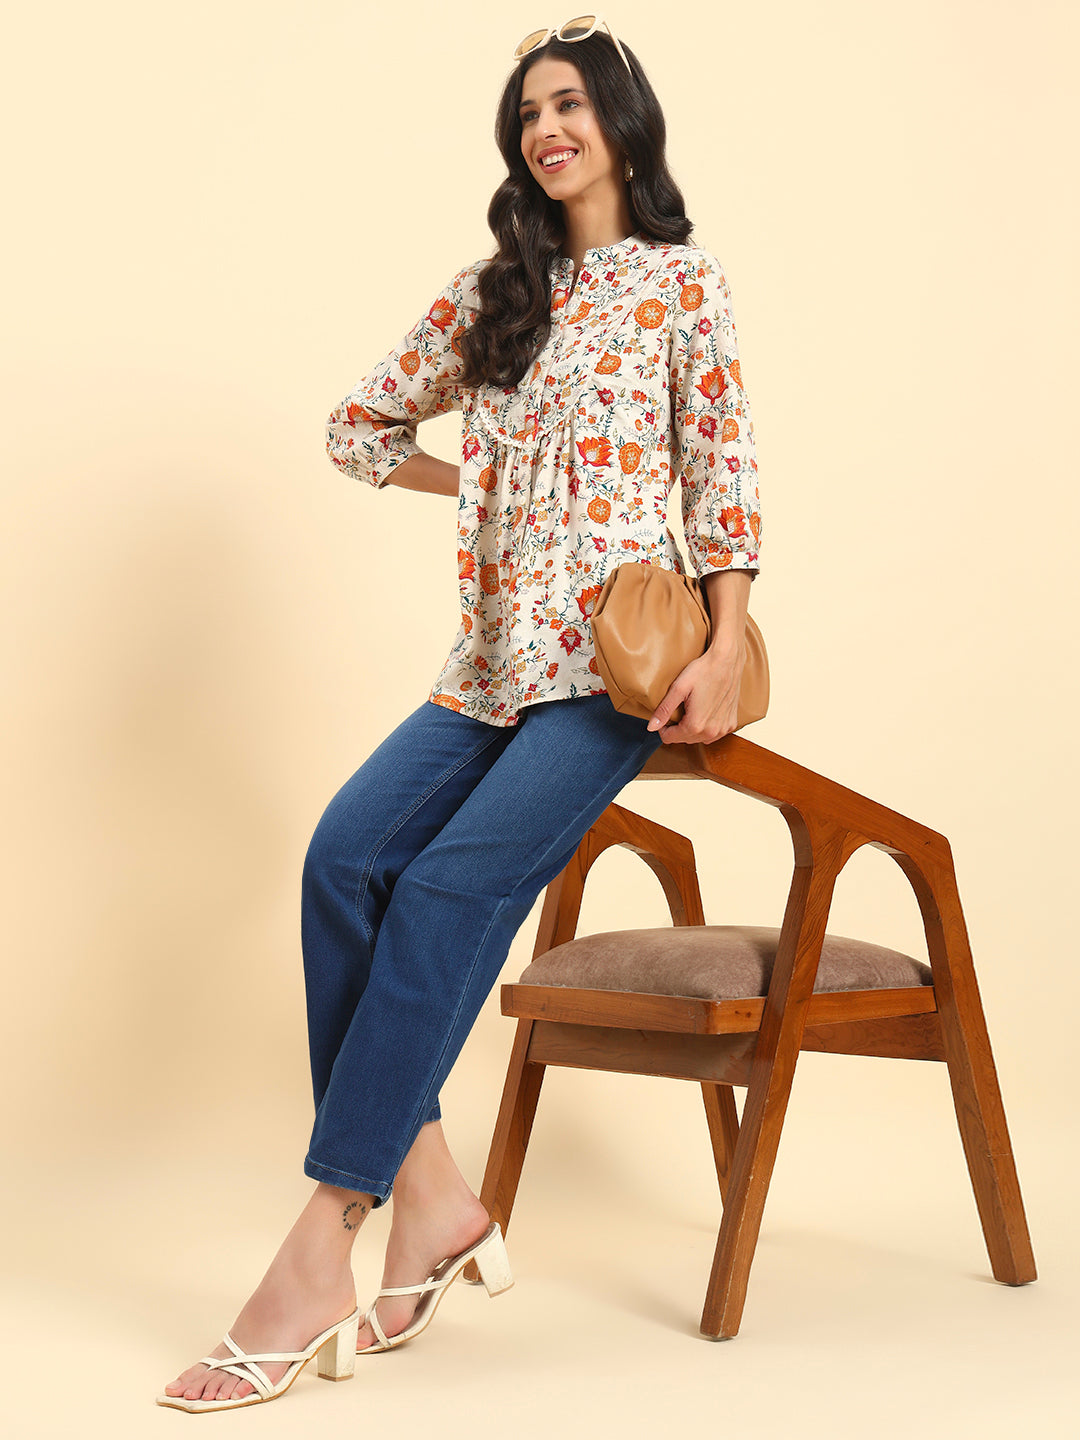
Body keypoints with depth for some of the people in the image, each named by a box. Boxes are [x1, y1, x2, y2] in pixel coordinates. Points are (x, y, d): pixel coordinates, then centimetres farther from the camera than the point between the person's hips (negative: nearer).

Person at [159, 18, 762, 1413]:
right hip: (493, 656, 5)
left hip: (618, 656, -5)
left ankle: (322, 1243, -23)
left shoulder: (681, 282, 6)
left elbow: (721, 471, 0)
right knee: (346, 855, -21)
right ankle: (427, 1193, -17)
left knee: (453, 886, -24)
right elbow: (361, 423, 25)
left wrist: (725, 647, -11)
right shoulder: (488, 292, 18)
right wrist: (487, 482, 12)